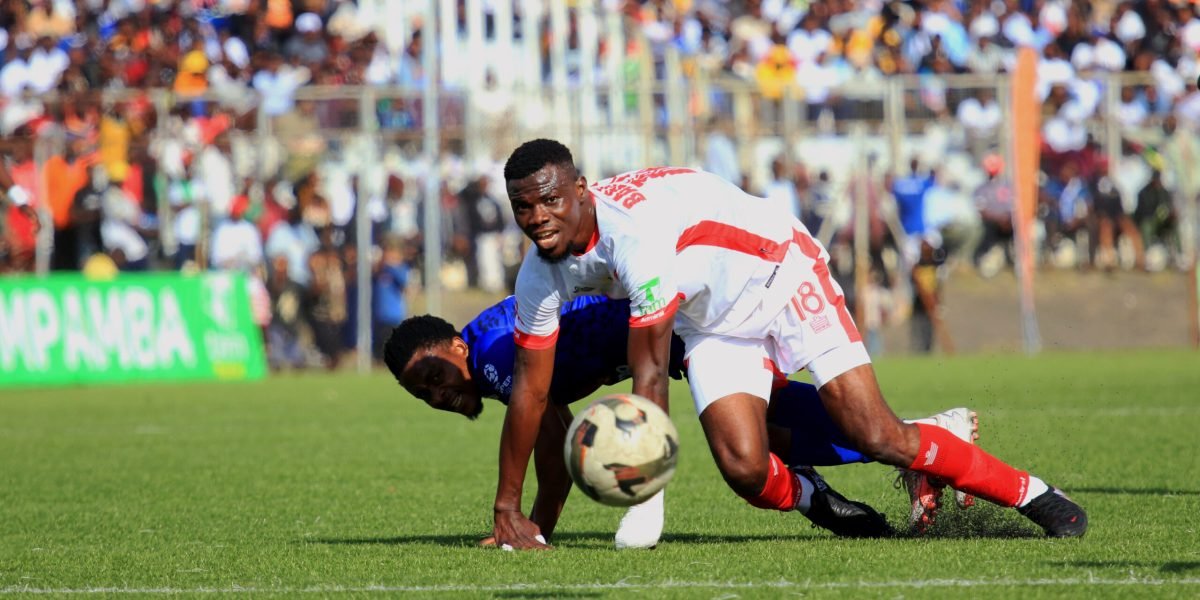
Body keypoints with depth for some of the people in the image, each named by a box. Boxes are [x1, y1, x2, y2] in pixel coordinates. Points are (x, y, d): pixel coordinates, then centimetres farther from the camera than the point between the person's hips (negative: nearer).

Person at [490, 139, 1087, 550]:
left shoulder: (640, 232, -37)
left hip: (780, 270, -6)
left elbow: (650, 374, -33)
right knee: (744, 471, -18)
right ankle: (815, 500, 16)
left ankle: (1032, 495, 0)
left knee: (874, 436, -16)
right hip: (711, 321, 6)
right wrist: (506, 508, -7)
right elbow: (530, 387, -5)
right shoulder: (541, 273, -14)